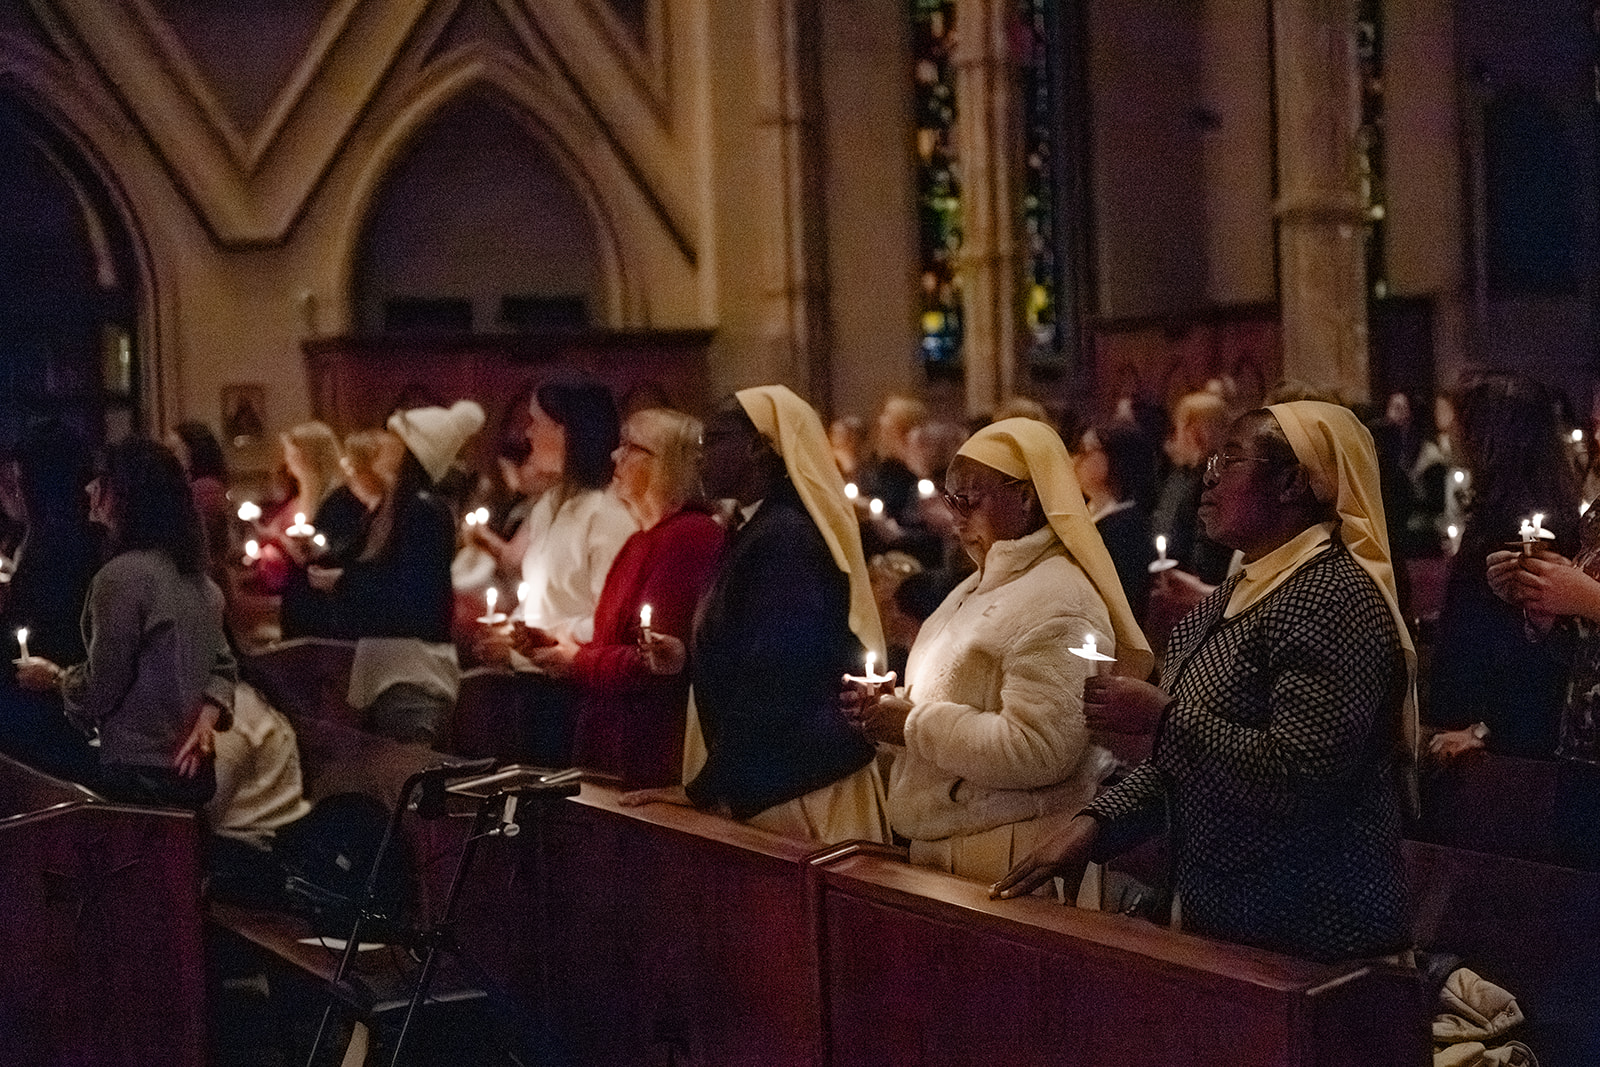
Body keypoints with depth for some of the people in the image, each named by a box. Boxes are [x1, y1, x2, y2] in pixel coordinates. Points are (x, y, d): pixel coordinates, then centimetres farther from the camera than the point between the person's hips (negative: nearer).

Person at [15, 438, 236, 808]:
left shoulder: (122, 576, -17)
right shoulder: (197, 579, 10)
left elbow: (99, 691, -15)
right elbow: (224, 666, 13)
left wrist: (54, 676, 5)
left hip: (140, 776, -8)